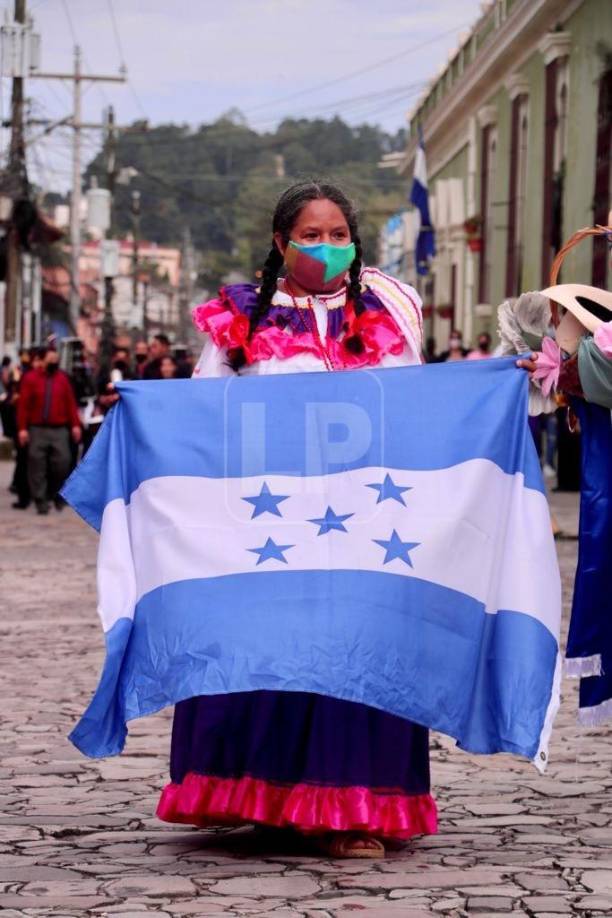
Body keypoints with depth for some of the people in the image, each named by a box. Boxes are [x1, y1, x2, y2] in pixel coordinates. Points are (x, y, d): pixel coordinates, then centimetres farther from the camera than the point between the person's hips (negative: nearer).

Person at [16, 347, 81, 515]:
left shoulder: (62, 378, 8)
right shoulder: (31, 378, 2)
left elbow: (71, 402, 7)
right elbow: (23, 405, -1)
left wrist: (75, 425, 0)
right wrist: (22, 428, -7)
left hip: (59, 430, 1)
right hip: (37, 430, -1)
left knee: (62, 462, -5)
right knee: (37, 465, -2)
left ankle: (57, 495, 16)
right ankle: (40, 500, 5)